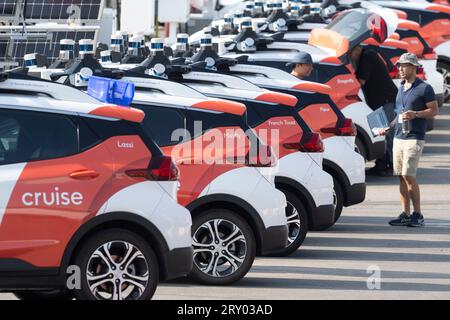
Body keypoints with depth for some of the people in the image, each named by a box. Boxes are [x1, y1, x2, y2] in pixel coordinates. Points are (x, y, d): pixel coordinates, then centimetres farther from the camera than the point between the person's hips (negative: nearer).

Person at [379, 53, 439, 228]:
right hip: (398, 138, 8)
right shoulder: (401, 88, 17)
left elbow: (434, 110, -7)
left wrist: (415, 114, -20)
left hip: (414, 139, -8)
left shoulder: (424, 88, -6)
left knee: (409, 176, -12)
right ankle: (405, 214, 9)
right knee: (401, 177, 5)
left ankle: (418, 214, -5)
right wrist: (389, 126, 16)